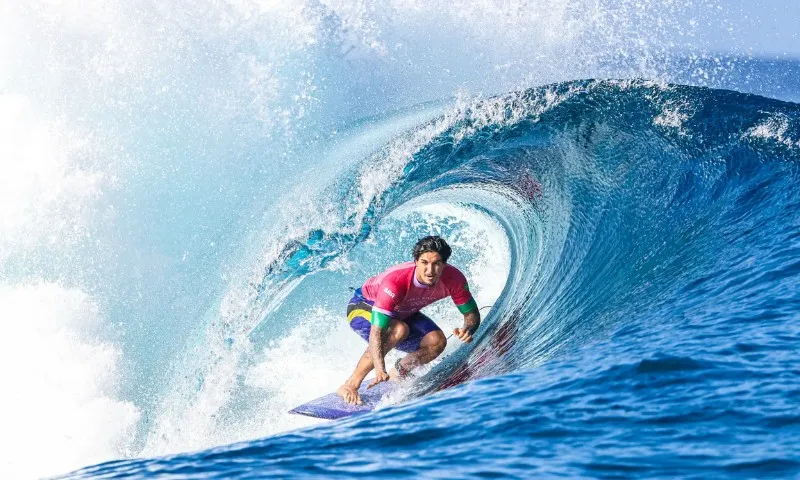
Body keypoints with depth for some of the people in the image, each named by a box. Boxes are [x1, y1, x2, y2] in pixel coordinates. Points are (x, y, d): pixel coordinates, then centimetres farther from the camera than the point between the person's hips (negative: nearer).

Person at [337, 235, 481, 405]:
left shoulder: (453, 279, -26)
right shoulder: (395, 281, -41)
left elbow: (472, 313, -12)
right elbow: (376, 332, -46)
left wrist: (468, 329, -36)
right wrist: (380, 370, -59)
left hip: (403, 313, 6)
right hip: (363, 307, -5)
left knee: (437, 342, -19)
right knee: (398, 329, -36)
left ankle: (396, 375, 6)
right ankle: (351, 385, -28)